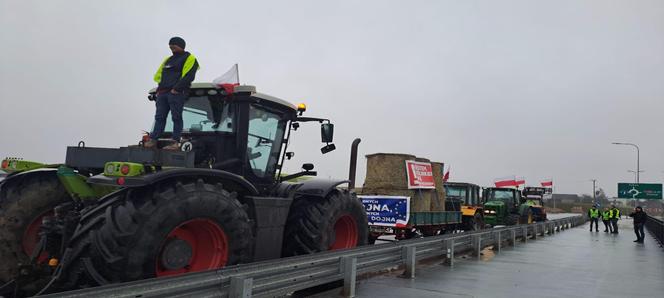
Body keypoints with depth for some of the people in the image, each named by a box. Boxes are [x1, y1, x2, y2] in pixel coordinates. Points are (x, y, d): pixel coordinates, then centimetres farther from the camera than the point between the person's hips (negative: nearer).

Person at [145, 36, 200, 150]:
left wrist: (176, 89, -17)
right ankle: (153, 140, 5)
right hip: (162, 93, 7)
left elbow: (188, 76, -12)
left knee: (176, 117, -7)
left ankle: (175, 142, -6)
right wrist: (161, 87, 9)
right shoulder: (168, 59, 26)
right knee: (159, 117, 4)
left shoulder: (189, 59, 2)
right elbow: (158, 75, 27)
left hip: (177, 93, -7)